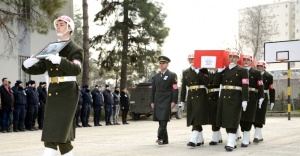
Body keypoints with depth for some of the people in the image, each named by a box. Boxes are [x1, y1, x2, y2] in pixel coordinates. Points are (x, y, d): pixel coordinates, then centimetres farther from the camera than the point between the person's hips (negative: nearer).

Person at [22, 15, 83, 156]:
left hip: (67, 92, -6)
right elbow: (39, 68, 9)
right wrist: (27, 65, -13)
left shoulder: (75, 49, -3)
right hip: (53, 91, 6)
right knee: (62, 130, 10)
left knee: (56, 130, -10)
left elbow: (76, 69, -20)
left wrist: (59, 60, -35)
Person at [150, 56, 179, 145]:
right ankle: (165, 140, 12)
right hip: (158, 101, 5)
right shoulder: (156, 76, 16)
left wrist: (174, 101, -12)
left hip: (167, 101, -5)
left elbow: (175, 89, -4)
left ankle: (160, 137, -18)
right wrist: (152, 101, 12)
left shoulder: (172, 75, 1)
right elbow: (153, 90, 18)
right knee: (160, 121, 6)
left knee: (163, 120, -14)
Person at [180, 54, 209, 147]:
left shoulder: (203, 69, 2)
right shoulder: (185, 72, 12)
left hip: (200, 96, -5)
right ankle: (200, 140, 17)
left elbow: (207, 81, -13)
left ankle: (193, 140, -17)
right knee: (193, 119, 6)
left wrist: (197, 71, -16)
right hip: (191, 96, 5)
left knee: (198, 118, -12)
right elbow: (183, 87, 11)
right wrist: (182, 100, 7)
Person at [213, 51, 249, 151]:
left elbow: (245, 87, -8)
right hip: (224, 97, 5)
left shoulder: (242, 71, -1)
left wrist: (244, 100, -16)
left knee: (232, 120, -8)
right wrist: (219, 71, -2)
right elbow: (216, 83, 6)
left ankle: (230, 143, -8)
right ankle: (233, 141, 20)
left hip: (235, 98, -5)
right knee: (226, 120, 8)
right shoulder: (223, 70, 14)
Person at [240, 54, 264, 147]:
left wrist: (261, 98, -12)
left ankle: (246, 140, -4)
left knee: (248, 118, -6)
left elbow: (260, 86, -2)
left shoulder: (256, 73, 5)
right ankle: (246, 138, 15)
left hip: (251, 98, -3)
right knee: (241, 118, 3)